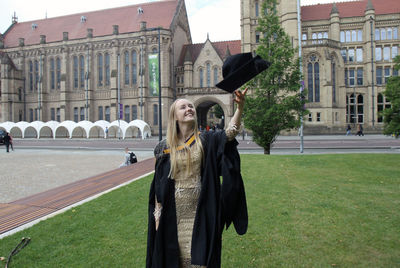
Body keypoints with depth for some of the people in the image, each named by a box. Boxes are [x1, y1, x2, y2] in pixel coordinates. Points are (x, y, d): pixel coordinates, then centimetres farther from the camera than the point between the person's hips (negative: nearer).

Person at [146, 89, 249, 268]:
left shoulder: (206, 140, -3)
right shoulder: (164, 148, -2)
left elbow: (230, 132, -22)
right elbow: (158, 185, 2)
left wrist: (240, 108, -38)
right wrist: (158, 215, 2)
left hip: (200, 213, 0)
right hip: (174, 214, 1)